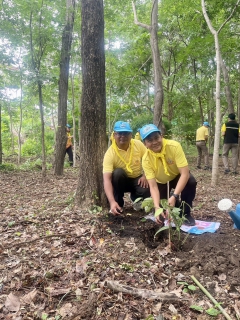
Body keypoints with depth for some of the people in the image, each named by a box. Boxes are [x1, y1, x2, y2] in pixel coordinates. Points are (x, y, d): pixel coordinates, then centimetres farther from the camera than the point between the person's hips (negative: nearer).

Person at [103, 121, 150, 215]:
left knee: (146, 191, -29)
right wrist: (112, 202, -47)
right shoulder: (110, 153, -26)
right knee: (118, 172, -34)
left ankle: (135, 197, 10)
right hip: (121, 180, -1)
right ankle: (118, 204, -13)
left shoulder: (138, 144, -16)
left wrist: (146, 175, -16)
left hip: (138, 179, 2)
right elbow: (107, 179, -34)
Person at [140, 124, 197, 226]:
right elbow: (153, 186, -28)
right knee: (160, 208, -16)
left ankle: (186, 213, -12)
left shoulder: (174, 146, -32)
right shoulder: (146, 159, -26)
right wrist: (157, 207, -43)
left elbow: (185, 173, -35)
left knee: (191, 181, -33)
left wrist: (174, 196, -44)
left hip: (178, 177, -1)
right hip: (161, 182, 1)